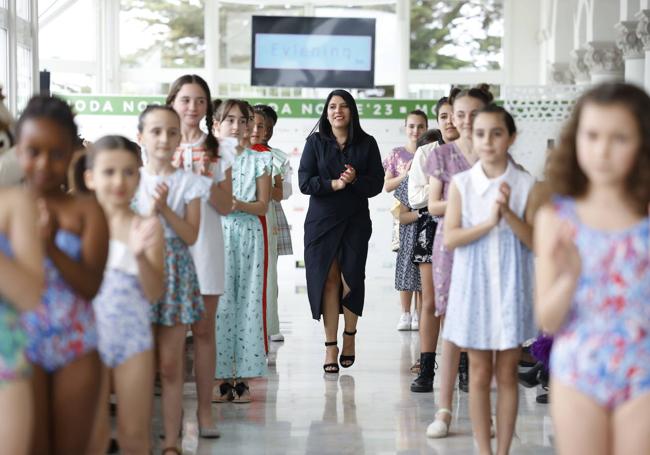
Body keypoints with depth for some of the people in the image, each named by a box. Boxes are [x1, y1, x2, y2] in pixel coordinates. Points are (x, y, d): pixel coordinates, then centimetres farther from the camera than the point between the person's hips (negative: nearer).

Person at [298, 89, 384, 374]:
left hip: (356, 221, 0)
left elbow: (377, 183, 2)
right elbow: (304, 182, -3)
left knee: (351, 278, -4)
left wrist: (355, 180, -16)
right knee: (328, 280, -3)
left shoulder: (366, 143, 6)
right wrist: (334, 184, -16)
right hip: (322, 220, 0)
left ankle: (350, 335, 21)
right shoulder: (316, 142, 5)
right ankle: (330, 347, 2)